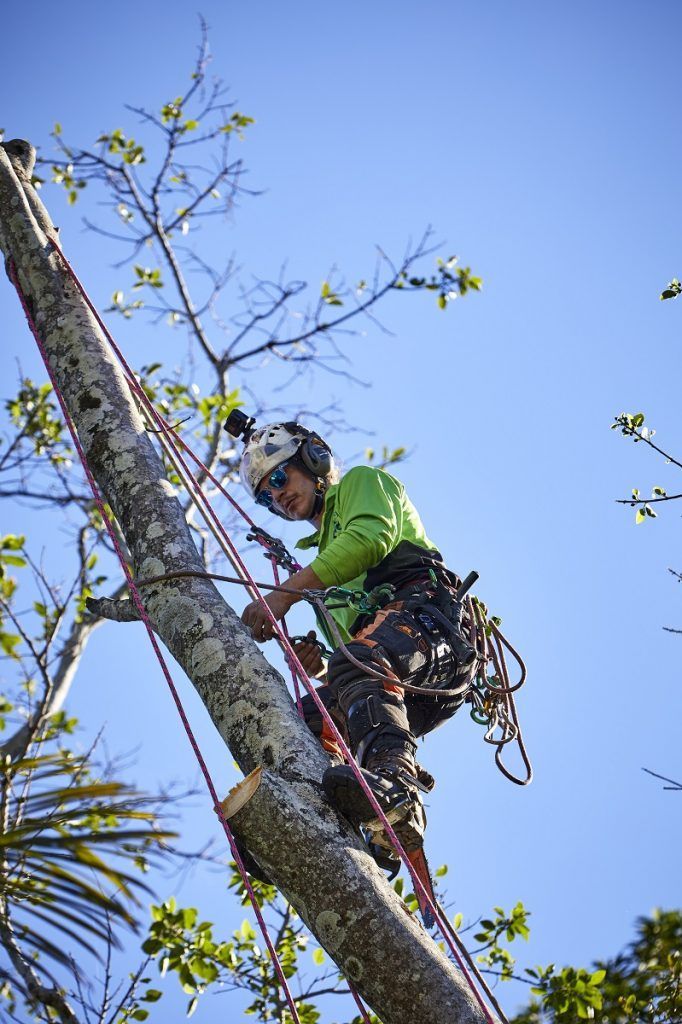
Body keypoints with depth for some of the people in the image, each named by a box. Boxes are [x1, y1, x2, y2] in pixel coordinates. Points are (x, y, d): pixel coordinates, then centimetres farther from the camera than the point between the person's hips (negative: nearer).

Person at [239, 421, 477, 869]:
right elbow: (346, 650, 30)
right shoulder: (326, 550, 41)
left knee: (358, 665, -37)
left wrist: (284, 595, -10)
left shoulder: (363, 481, 22)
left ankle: (396, 784, -62)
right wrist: (313, 661, 5)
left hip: (425, 610, -8)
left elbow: (373, 537, -4)